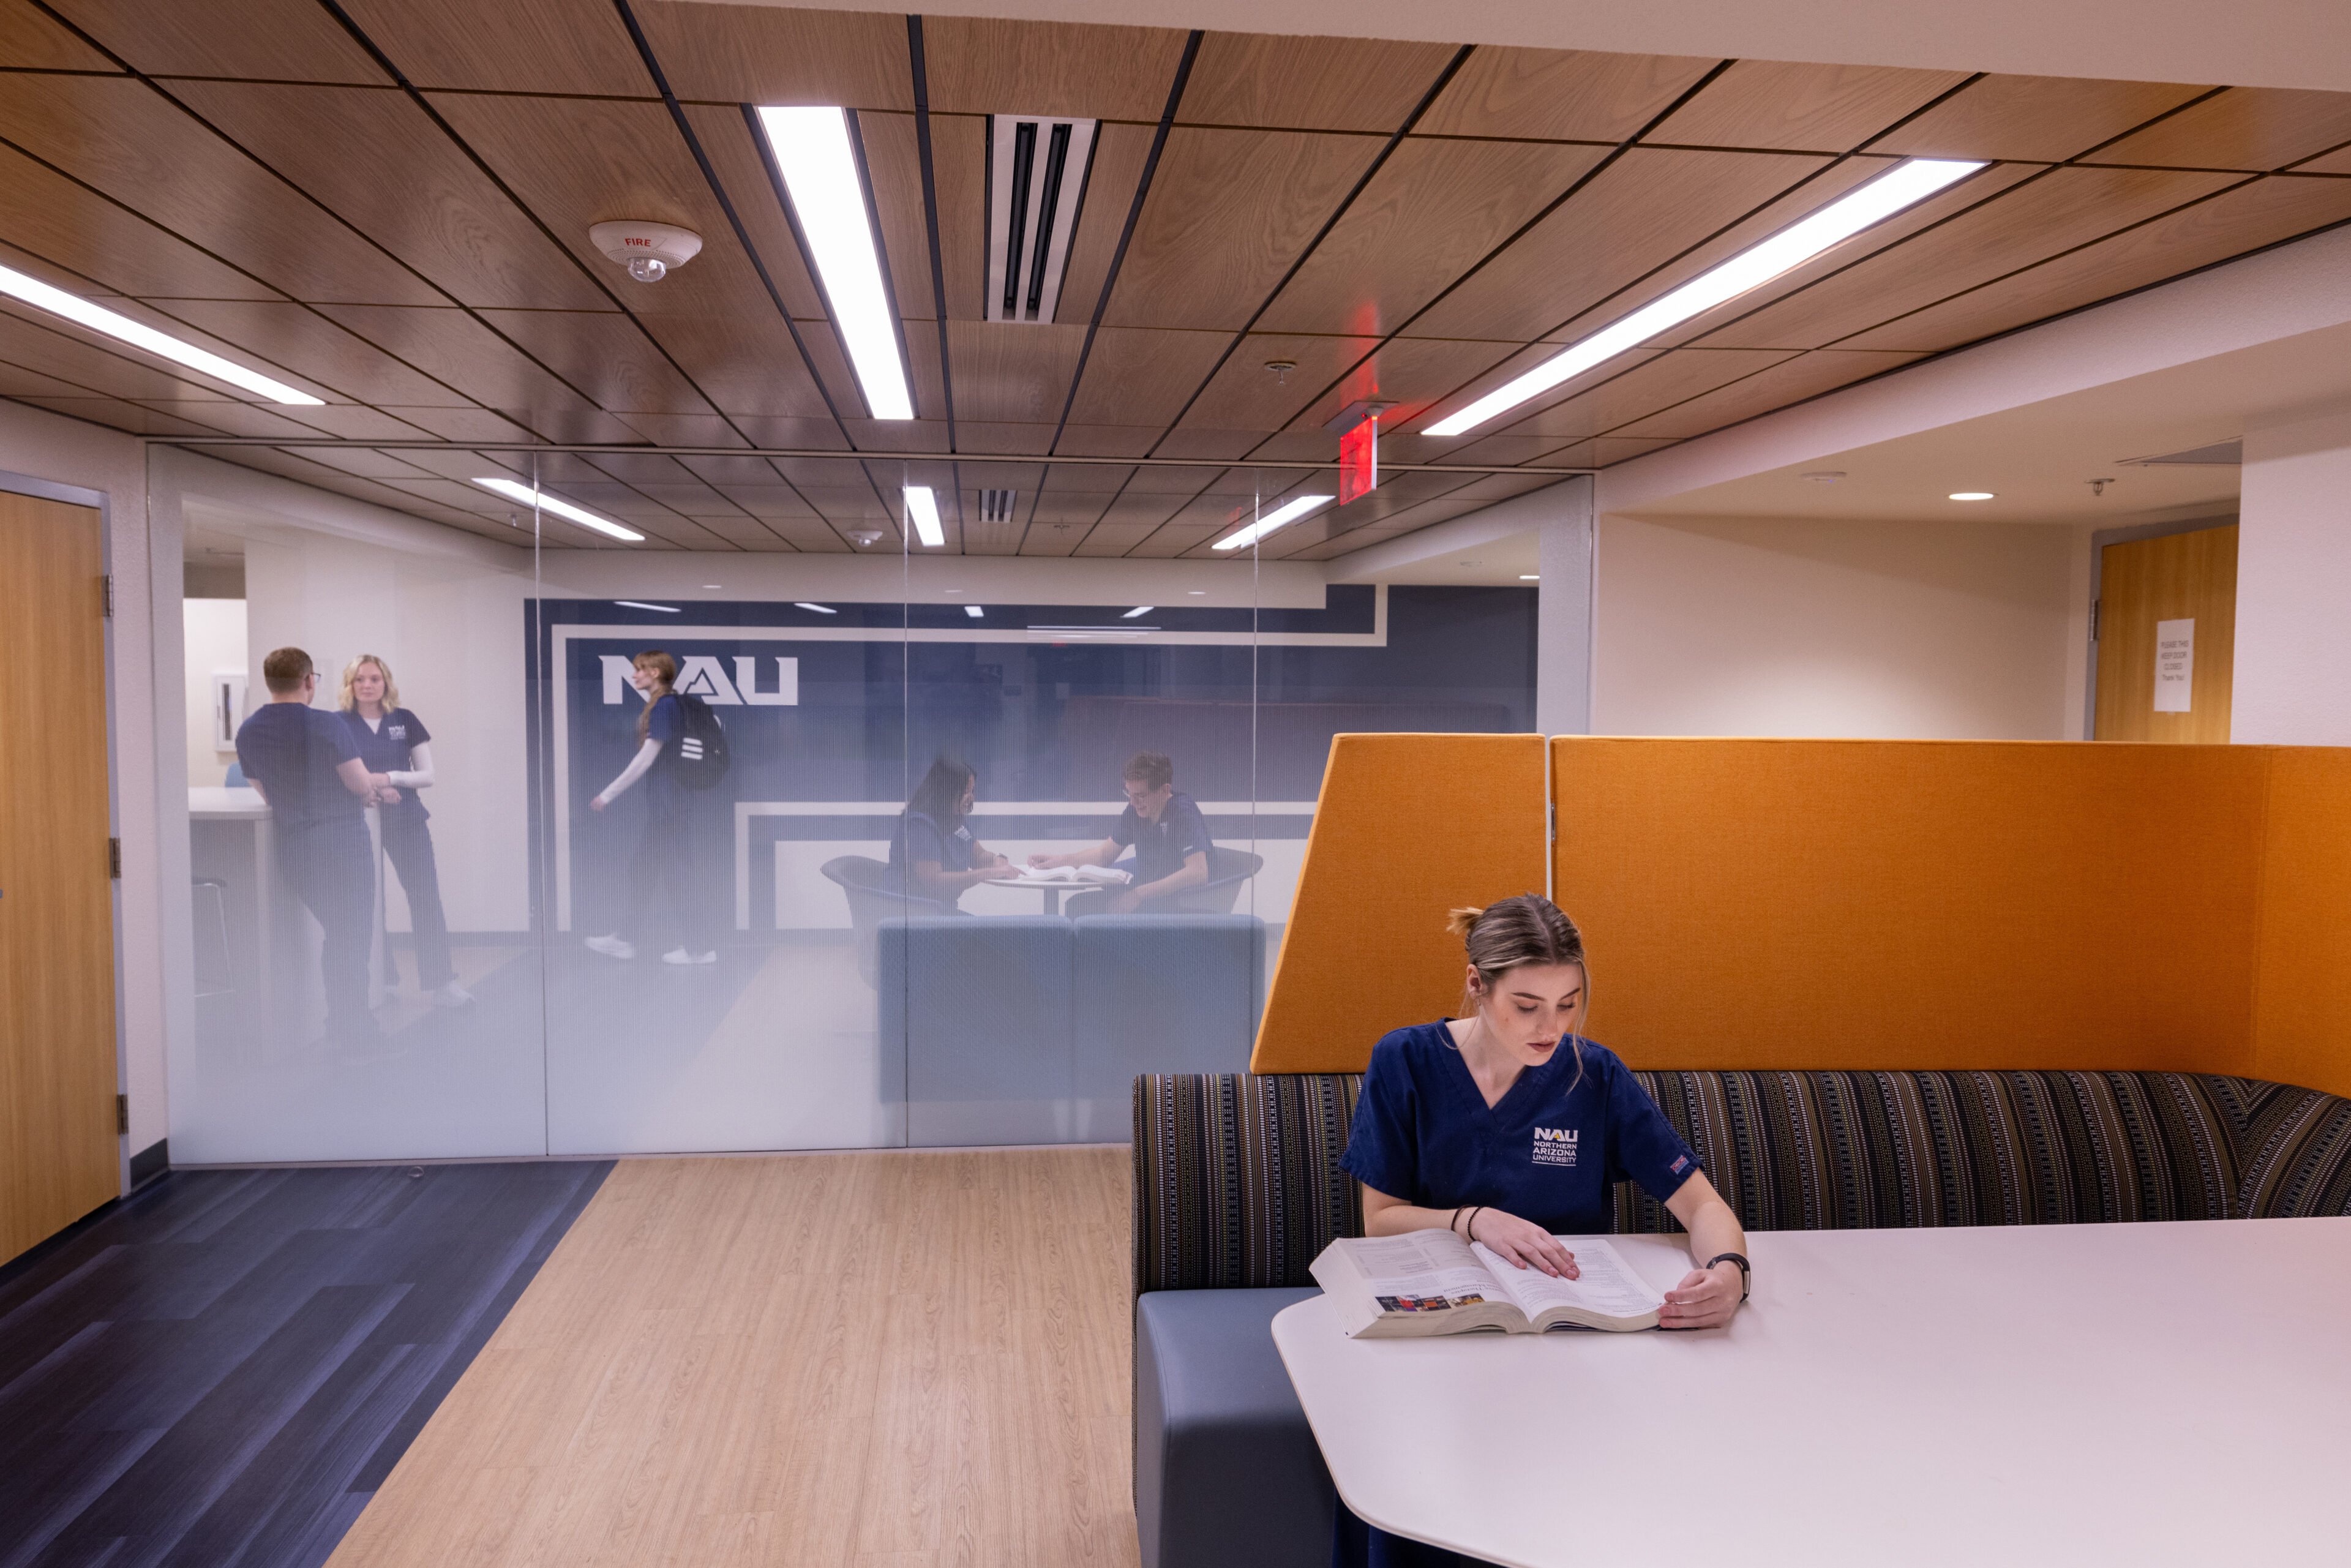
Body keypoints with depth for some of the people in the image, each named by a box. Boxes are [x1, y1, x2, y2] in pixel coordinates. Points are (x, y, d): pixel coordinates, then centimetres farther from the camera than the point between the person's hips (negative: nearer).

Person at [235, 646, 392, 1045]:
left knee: (335, 931, 19)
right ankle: (352, 1025, 5)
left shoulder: (248, 733, 8)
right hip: (342, 844, -6)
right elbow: (360, 783, -13)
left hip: (291, 846, 6)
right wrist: (381, 780, 11)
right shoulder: (327, 724, -14)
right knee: (354, 933, 3)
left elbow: (266, 793, 19)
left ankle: (338, 1017, 22)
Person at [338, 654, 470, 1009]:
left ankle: (441, 981, -4)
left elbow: (427, 776, 4)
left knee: (426, 896, -6)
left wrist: (392, 777, -14)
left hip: (405, 820, 0)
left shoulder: (405, 721, 5)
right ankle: (378, 980, 18)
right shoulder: (339, 725, 3)